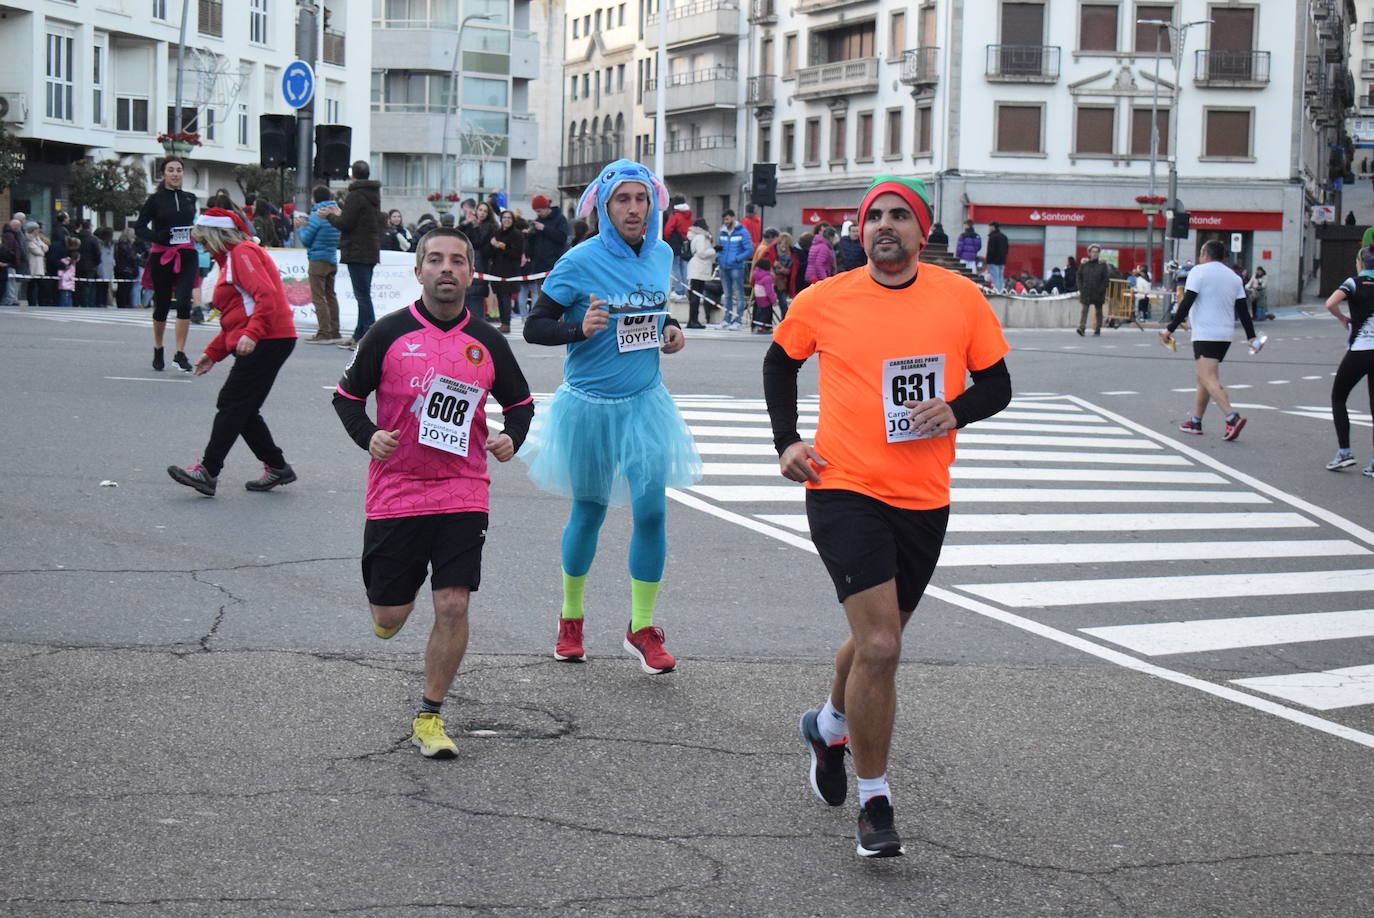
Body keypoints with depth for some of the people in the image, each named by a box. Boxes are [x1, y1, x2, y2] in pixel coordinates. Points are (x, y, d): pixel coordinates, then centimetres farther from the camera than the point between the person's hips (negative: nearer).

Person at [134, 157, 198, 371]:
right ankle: (158, 350, 29)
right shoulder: (156, 199, 0)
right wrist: (157, 237, -17)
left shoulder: (190, 198, 10)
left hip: (186, 256, 2)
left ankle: (180, 353, -12)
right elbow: (139, 226, 0)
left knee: (184, 302, -15)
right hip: (161, 256, -1)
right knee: (162, 304, 8)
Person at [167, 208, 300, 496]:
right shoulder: (231, 258, 25)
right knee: (244, 410, 10)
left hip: (267, 341, -10)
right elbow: (237, 316, 29)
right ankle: (276, 467, 15)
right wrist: (213, 352, 23)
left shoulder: (243, 253, -6)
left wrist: (251, 333, -30)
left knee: (231, 404, -11)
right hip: (259, 343, 10)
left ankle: (208, 471, -12)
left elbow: (267, 295, -21)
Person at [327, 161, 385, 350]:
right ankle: (359, 335, 20)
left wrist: (330, 216, 3)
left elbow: (345, 223, -18)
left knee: (363, 295, -9)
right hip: (371, 252, 9)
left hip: (357, 252, -9)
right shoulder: (374, 196, 15)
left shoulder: (355, 196, -13)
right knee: (363, 294, 14)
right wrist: (340, 214, 21)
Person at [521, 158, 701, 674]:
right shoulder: (580, 262, -14)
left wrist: (669, 331, 2)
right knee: (589, 512, 9)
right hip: (590, 404, -3)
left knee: (651, 511, -6)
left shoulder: (661, 255, 2)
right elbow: (534, 327, -10)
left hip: (644, 402, 3)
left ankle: (642, 630, 6)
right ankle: (571, 620, 31)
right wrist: (579, 328, -27)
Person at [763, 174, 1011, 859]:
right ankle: (874, 801, -1)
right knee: (880, 646, -15)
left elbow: (997, 384, 7)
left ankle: (830, 725, 52)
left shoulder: (961, 299, 0)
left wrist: (955, 410, -13)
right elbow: (780, 361, 15)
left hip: (925, 501, 3)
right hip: (845, 492, -3)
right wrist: (787, 441, 5)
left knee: (878, 640, 20)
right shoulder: (824, 301, -3)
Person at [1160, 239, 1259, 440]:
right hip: (1225, 335, 7)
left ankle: (1232, 418, -31)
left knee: (1209, 380, -14)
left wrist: (1170, 329, -8)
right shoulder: (1233, 277, 14)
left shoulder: (1199, 272, -4)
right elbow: (1243, 309, 12)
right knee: (1203, 379, 19)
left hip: (1205, 335, -7)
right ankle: (1195, 421, 23)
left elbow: (1186, 304, -11)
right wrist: (1251, 337, 14)